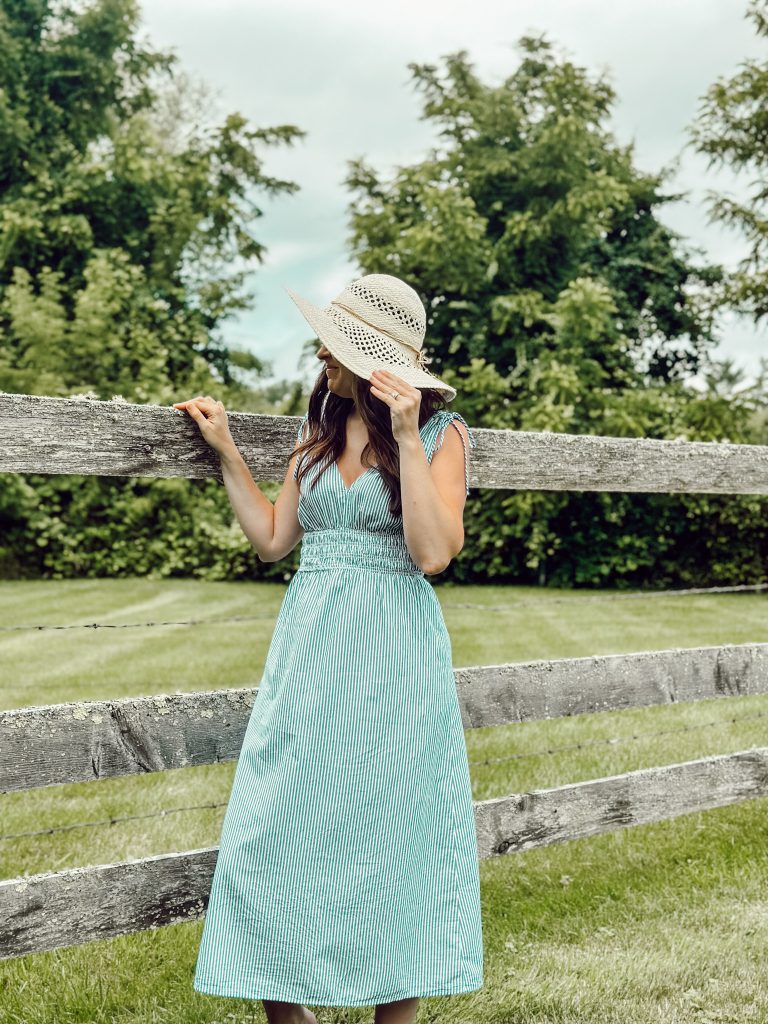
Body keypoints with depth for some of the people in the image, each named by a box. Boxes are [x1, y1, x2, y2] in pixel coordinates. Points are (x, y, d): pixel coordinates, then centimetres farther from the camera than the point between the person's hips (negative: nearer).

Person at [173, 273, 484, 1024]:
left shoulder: (440, 434, -4)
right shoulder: (318, 431, 11)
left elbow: (433, 552, -16)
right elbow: (271, 540, 14)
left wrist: (405, 438, -19)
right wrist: (226, 452, 8)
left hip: (391, 657, -5)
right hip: (308, 651, 5)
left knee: (393, 844, 4)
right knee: (271, 839, 3)